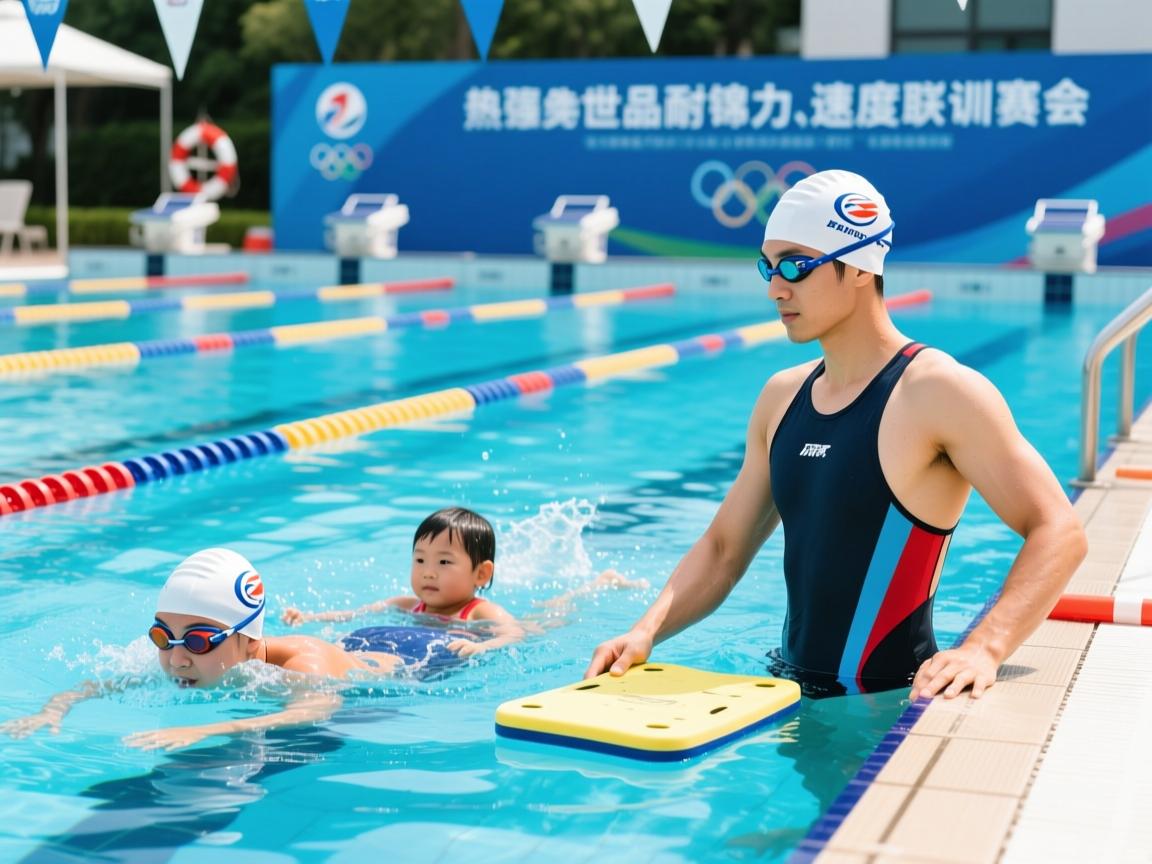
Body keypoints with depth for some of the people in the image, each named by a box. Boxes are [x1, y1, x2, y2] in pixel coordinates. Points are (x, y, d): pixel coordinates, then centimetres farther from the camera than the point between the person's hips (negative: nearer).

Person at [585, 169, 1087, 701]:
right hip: (790, 691, 7)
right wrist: (647, 631, -1)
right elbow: (723, 548, 15)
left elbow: (1059, 533, -15)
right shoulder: (781, 397, 11)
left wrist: (984, 649, -30)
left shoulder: (938, 392, -11)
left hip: (885, 706, -6)